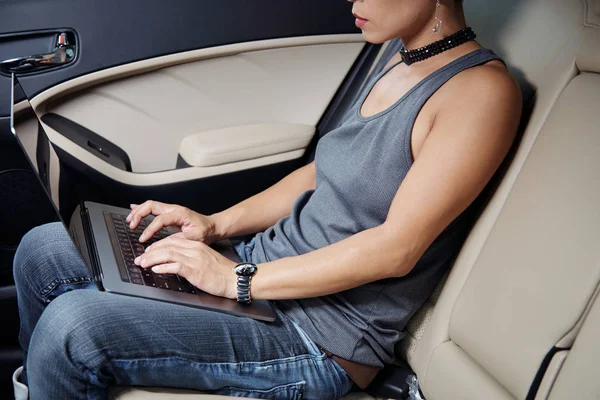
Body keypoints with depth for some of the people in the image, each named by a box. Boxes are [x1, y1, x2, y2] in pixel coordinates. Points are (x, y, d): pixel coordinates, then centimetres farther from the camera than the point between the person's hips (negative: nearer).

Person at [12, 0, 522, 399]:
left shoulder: (481, 88, -17)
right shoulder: (398, 67, 11)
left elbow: (397, 248, -22)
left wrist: (238, 279, -19)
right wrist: (217, 225, 4)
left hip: (321, 345, -9)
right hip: (261, 264, 9)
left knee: (72, 325, -23)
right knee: (42, 251, 5)